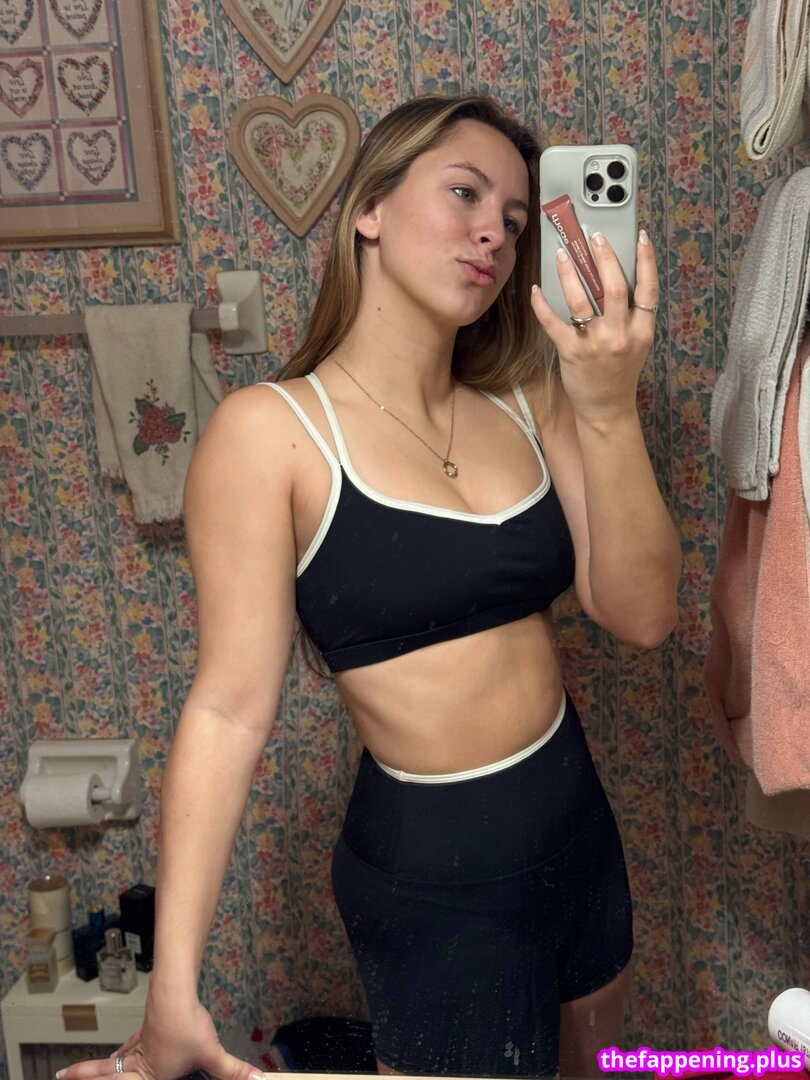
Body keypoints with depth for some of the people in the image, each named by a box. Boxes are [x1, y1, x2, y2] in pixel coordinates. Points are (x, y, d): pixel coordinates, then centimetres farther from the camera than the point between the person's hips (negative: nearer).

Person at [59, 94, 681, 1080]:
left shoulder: (526, 404, -2)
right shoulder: (271, 432, -16)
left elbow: (641, 615, -8)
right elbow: (229, 708, -18)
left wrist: (609, 410, -22)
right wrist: (172, 990, -19)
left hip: (578, 824, 6)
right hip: (436, 874, -6)